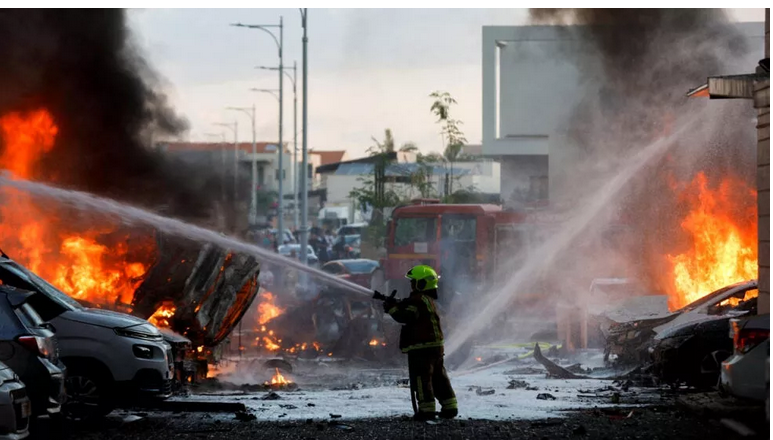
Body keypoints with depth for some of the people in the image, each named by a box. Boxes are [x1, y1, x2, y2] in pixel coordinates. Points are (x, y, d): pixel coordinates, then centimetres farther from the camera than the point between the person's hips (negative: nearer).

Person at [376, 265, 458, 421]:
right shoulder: (428, 300, 19)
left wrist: (391, 308, -12)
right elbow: (409, 309, 22)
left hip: (421, 347, -10)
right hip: (435, 345, 10)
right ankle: (449, 407, 15)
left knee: (421, 378, -6)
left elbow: (406, 316, -24)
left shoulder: (418, 300, -15)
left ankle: (426, 409, -8)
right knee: (438, 377, 14)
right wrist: (396, 304, 8)